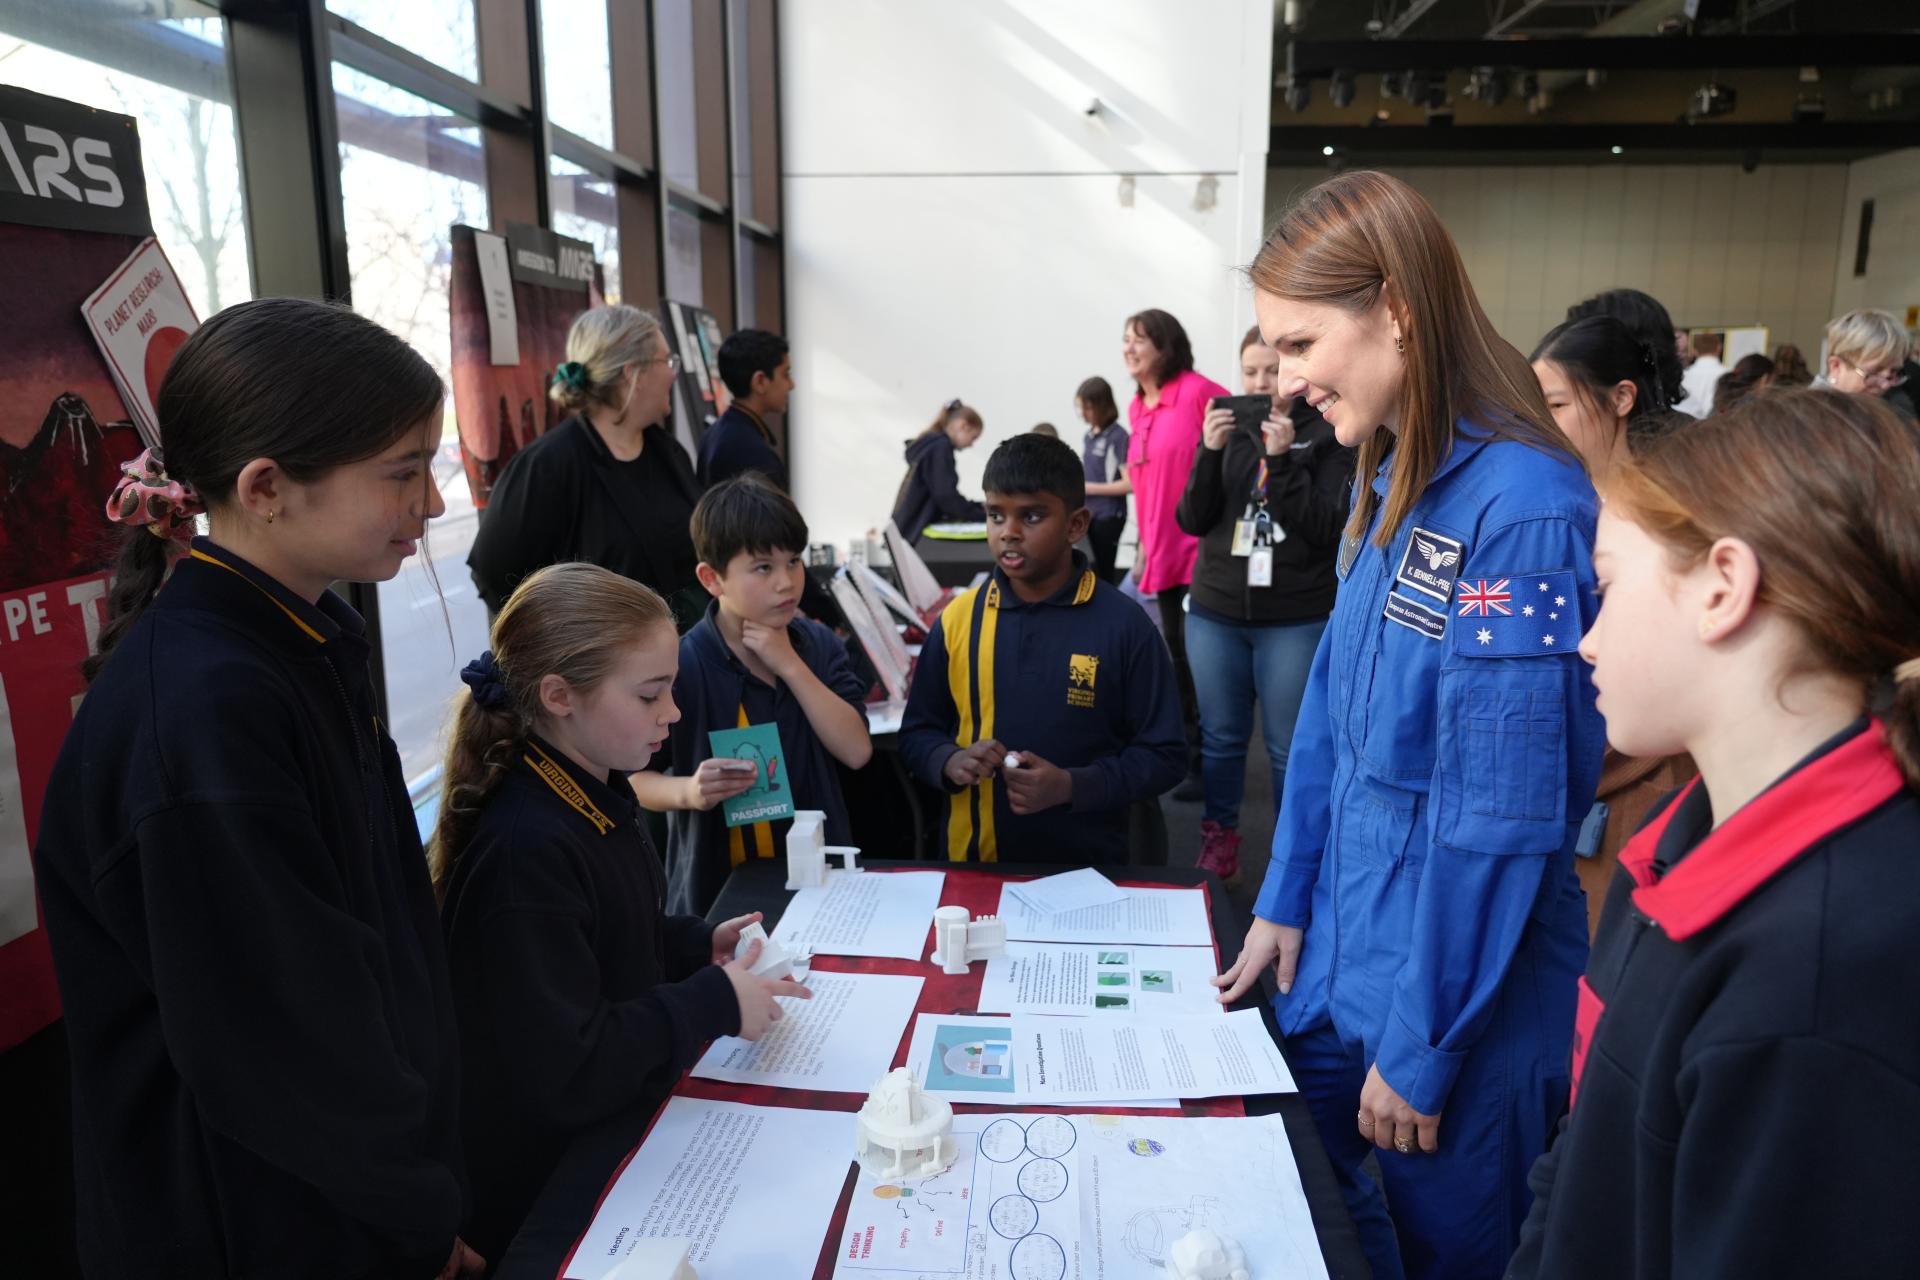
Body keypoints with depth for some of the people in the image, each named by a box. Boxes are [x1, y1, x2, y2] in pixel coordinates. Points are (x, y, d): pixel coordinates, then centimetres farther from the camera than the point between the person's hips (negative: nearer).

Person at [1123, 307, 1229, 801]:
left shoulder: (1197, 392, -11)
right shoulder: (1137, 408, 13)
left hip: (1203, 548, -8)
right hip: (1165, 553, 8)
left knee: (1200, 663, -2)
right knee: (1179, 662, 14)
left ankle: (1208, 767, 9)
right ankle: (1188, 756, 26)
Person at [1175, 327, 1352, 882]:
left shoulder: (1326, 436, -4)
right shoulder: (1227, 429, 6)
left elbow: (1327, 530, -11)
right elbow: (1193, 520, 1)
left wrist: (1282, 458, -19)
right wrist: (1209, 451, -13)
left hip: (1298, 621, -3)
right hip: (1215, 612, 3)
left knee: (1291, 746, 3)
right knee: (1219, 736, 10)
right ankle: (1217, 845, 24)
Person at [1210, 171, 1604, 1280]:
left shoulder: (1523, 510, -24)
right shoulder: (1392, 487, 3)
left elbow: (1501, 812, -23)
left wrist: (1421, 1051, -16)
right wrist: (1285, 902, 9)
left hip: (1465, 1002, -7)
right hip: (1338, 971, 7)